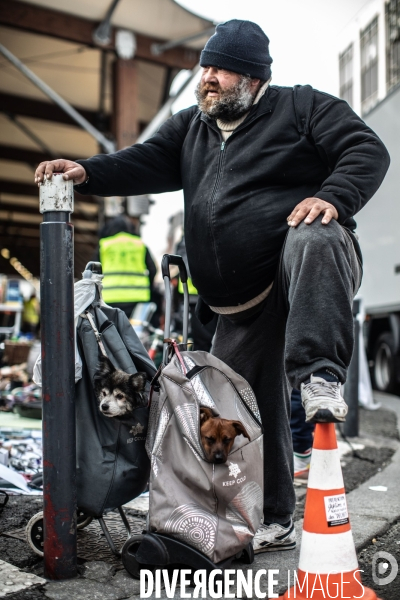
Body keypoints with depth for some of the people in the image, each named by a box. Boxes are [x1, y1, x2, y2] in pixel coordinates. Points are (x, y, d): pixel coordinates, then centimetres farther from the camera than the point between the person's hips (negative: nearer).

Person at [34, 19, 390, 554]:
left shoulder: (302, 108, 3)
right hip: (243, 306, 6)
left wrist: (332, 196, -24)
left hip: (307, 270, -5)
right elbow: (145, 163, 7)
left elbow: (368, 152, -5)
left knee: (313, 240, -41)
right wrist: (86, 172, -10)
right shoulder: (192, 128, 20)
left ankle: (321, 375, -45)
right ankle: (274, 522, 19)